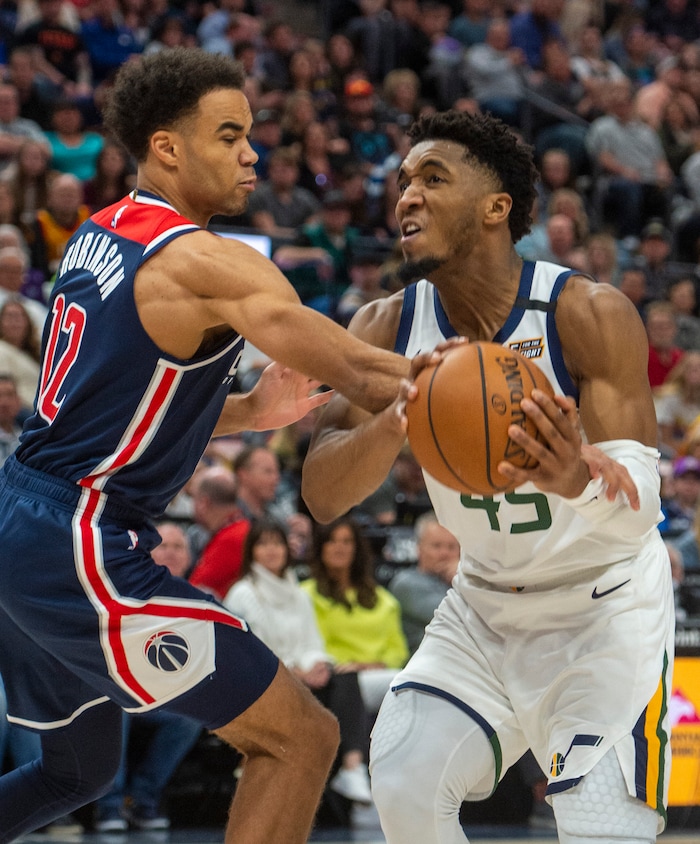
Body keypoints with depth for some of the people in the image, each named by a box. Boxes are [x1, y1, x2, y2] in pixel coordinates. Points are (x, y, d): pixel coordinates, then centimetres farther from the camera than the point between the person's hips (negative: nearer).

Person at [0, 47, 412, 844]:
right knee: (299, 739, -3)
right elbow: (363, 378, -20)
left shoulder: (97, 236, 13)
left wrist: (248, 411, 11)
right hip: (81, 548, -9)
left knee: (79, 770, 27)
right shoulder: (207, 263, -15)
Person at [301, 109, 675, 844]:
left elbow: (638, 508, -30)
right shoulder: (385, 329, -10)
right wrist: (395, 418, -40)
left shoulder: (590, 315, -23)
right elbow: (321, 495, -19)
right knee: (404, 783, -10)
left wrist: (577, 480, -54)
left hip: (606, 606, -4)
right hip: (485, 606, 5)